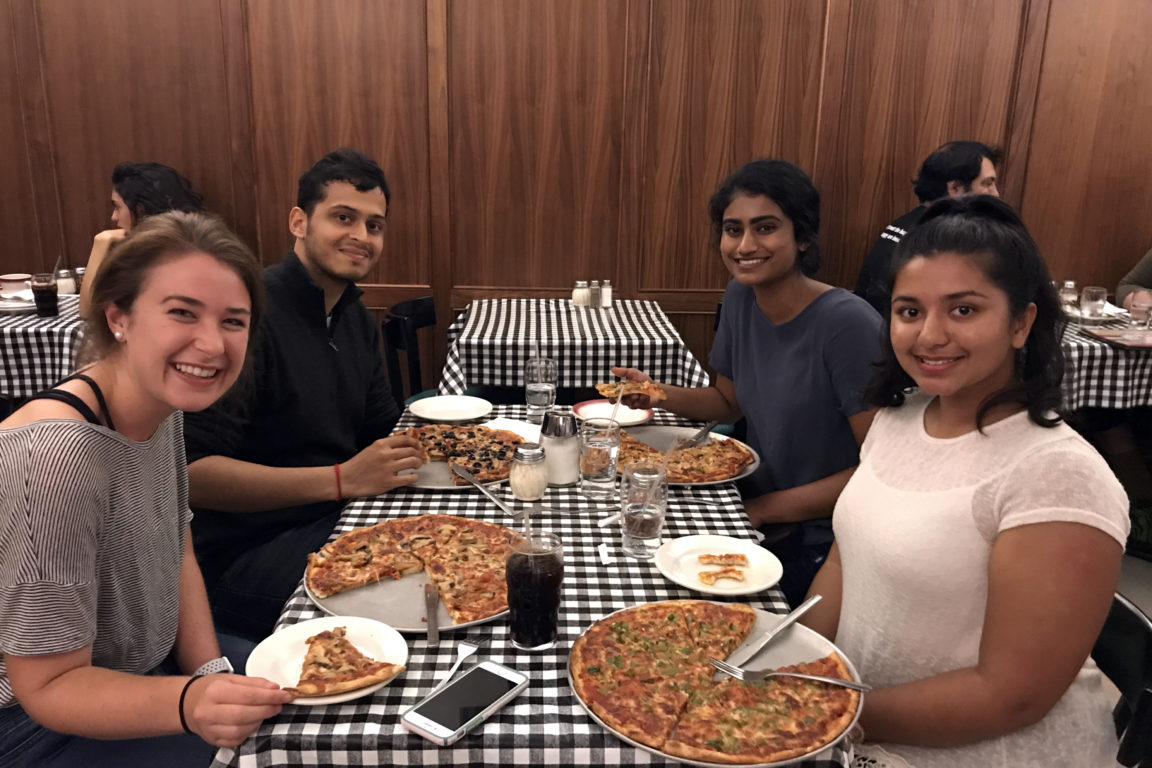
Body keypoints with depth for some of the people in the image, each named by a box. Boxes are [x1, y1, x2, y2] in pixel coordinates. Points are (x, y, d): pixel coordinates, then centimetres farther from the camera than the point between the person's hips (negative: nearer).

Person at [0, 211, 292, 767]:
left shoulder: (163, 403, -6)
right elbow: (49, 686, -24)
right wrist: (189, 704, -40)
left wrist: (213, 677, -8)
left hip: (150, 665, 7)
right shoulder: (55, 455, -32)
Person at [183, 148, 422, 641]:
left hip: (338, 518, 8)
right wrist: (342, 480, -25)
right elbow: (192, 471, -22)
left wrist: (421, 447, -3)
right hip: (243, 555, -8)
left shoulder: (356, 319, 10)